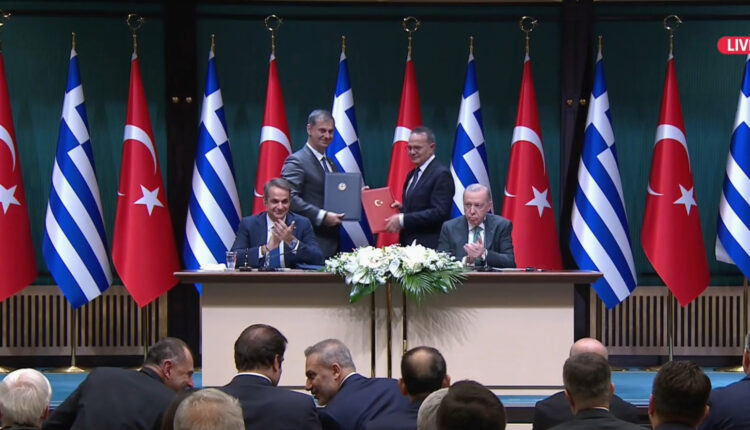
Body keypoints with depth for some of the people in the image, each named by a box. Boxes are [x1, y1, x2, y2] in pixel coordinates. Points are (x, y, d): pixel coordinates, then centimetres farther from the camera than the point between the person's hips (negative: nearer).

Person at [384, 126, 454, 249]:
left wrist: (402, 220, -19)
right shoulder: (413, 174, 18)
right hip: (408, 244, 8)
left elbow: (439, 213, -18)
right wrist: (402, 208, 4)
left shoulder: (441, 174, -10)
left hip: (429, 247, -8)